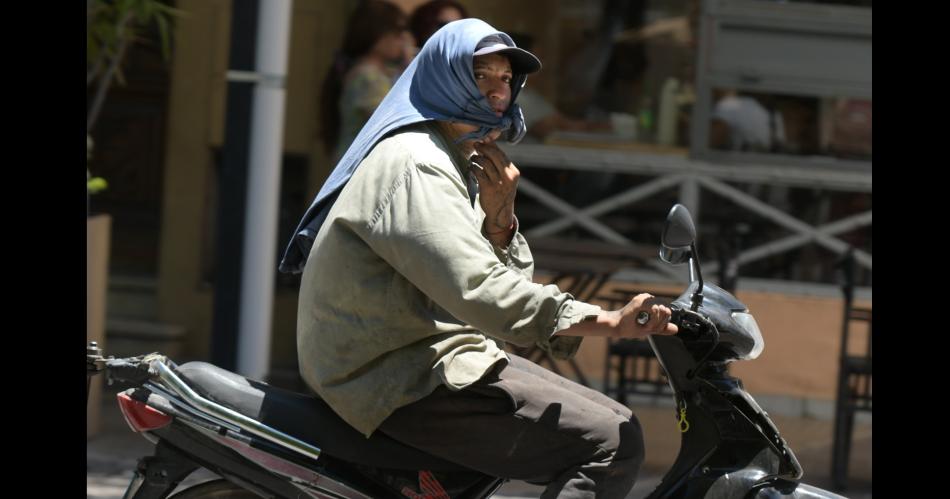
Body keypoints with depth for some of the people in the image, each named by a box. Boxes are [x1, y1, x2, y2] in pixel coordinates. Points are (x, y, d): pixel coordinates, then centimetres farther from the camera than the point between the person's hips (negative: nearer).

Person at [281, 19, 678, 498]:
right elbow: (478, 291, -29)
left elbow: (512, 280, 14)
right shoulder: (415, 165, -16)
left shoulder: (460, 165, 18)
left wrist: (499, 216, -7)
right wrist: (610, 322, -34)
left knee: (612, 420, 16)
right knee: (611, 445, -20)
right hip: (405, 378, -11)